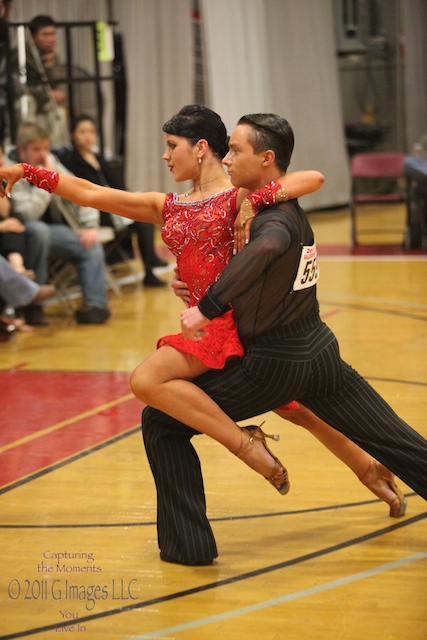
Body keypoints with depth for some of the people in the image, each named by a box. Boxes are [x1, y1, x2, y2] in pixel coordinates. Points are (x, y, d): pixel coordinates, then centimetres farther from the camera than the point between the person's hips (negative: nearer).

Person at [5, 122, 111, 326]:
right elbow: (28, 213, -28)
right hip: (23, 233, -6)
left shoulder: (51, 162, 3)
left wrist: (90, 225, -6)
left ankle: (96, 303, -23)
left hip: (53, 232, 7)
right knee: (39, 230, -38)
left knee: (92, 246, -12)